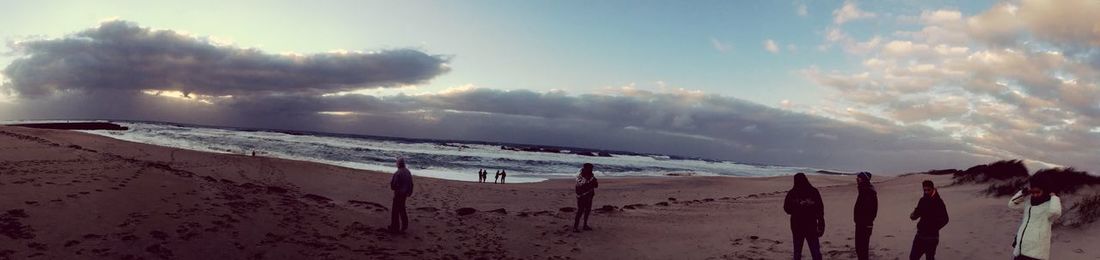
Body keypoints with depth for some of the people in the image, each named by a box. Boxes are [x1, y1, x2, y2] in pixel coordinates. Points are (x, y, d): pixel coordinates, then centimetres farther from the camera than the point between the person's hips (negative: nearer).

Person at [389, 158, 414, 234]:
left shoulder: (397, 173, -22)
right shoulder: (408, 172, 3)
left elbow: (393, 186, -20)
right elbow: (411, 184, 10)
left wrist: (391, 181, 0)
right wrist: (409, 192, 20)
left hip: (398, 194, -8)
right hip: (405, 193, 8)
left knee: (395, 211, 2)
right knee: (402, 209, 23)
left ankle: (395, 228, 6)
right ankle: (404, 225, 29)